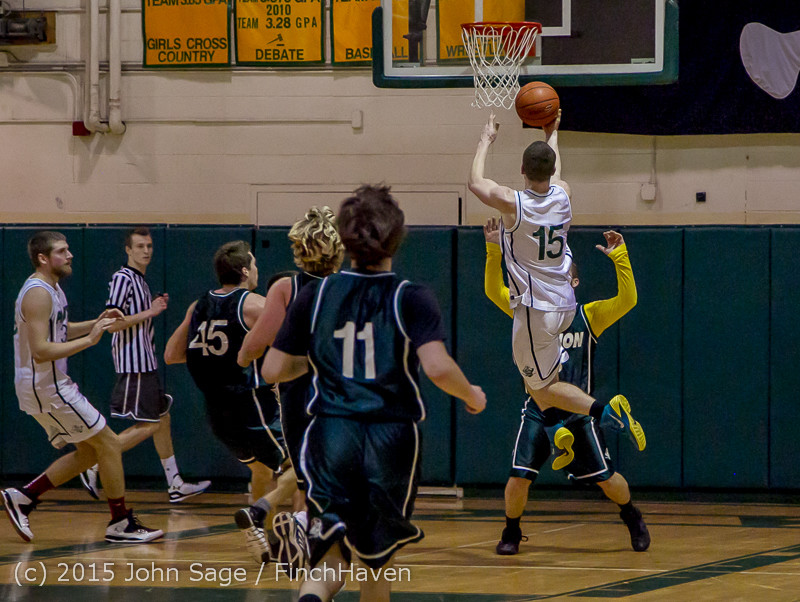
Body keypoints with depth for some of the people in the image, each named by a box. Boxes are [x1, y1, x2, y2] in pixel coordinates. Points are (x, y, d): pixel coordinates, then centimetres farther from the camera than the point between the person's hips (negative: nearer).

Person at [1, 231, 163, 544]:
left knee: (89, 452, 15)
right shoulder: (37, 294, -20)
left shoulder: (51, 289, 12)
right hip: (45, 389, -10)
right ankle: (121, 523, 3)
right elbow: (40, 351, -27)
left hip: (51, 386, 10)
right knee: (109, 443, -5)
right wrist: (89, 340, -26)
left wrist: (97, 323, 13)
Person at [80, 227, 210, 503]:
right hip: (133, 365, -10)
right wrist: (150, 312, -17)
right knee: (147, 426, -10)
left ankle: (175, 485, 17)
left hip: (146, 363, 10)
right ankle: (94, 464, -7)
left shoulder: (139, 279, 17)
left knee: (163, 419, 12)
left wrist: (155, 308, 12)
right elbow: (113, 323, -21)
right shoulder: (123, 278, -13)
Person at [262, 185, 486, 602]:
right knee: (377, 559, 19)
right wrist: (471, 395, 2)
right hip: (392, 439, -1)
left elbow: (273, 371, 4)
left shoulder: (316, 296, 2)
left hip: (331, 433, 1)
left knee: (333, 558, -1)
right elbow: (438, 367, -18)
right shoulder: (411, 299, -5)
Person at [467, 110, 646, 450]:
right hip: (565, 305, 7)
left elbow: (475, 183, 4)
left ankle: (604, 410, -20)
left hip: (536, 309, -7)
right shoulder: (562, 196, -4)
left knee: (542, 387, 0)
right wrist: (552, 134, 38)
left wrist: (485, 142, 17)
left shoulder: (513, 204, -18)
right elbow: (554, 174, 24)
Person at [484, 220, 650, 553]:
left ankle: (632, 517, 32)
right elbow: (494, 291, -4)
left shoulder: (588, 315, 1)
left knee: (605, 478, 3)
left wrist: (619, 258, -20)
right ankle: (511, 532, 12)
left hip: (578, 411, -1)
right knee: (519, 475, -13)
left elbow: (627, 300, -11)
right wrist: (493, 252, -15)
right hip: (538, 409, 1)